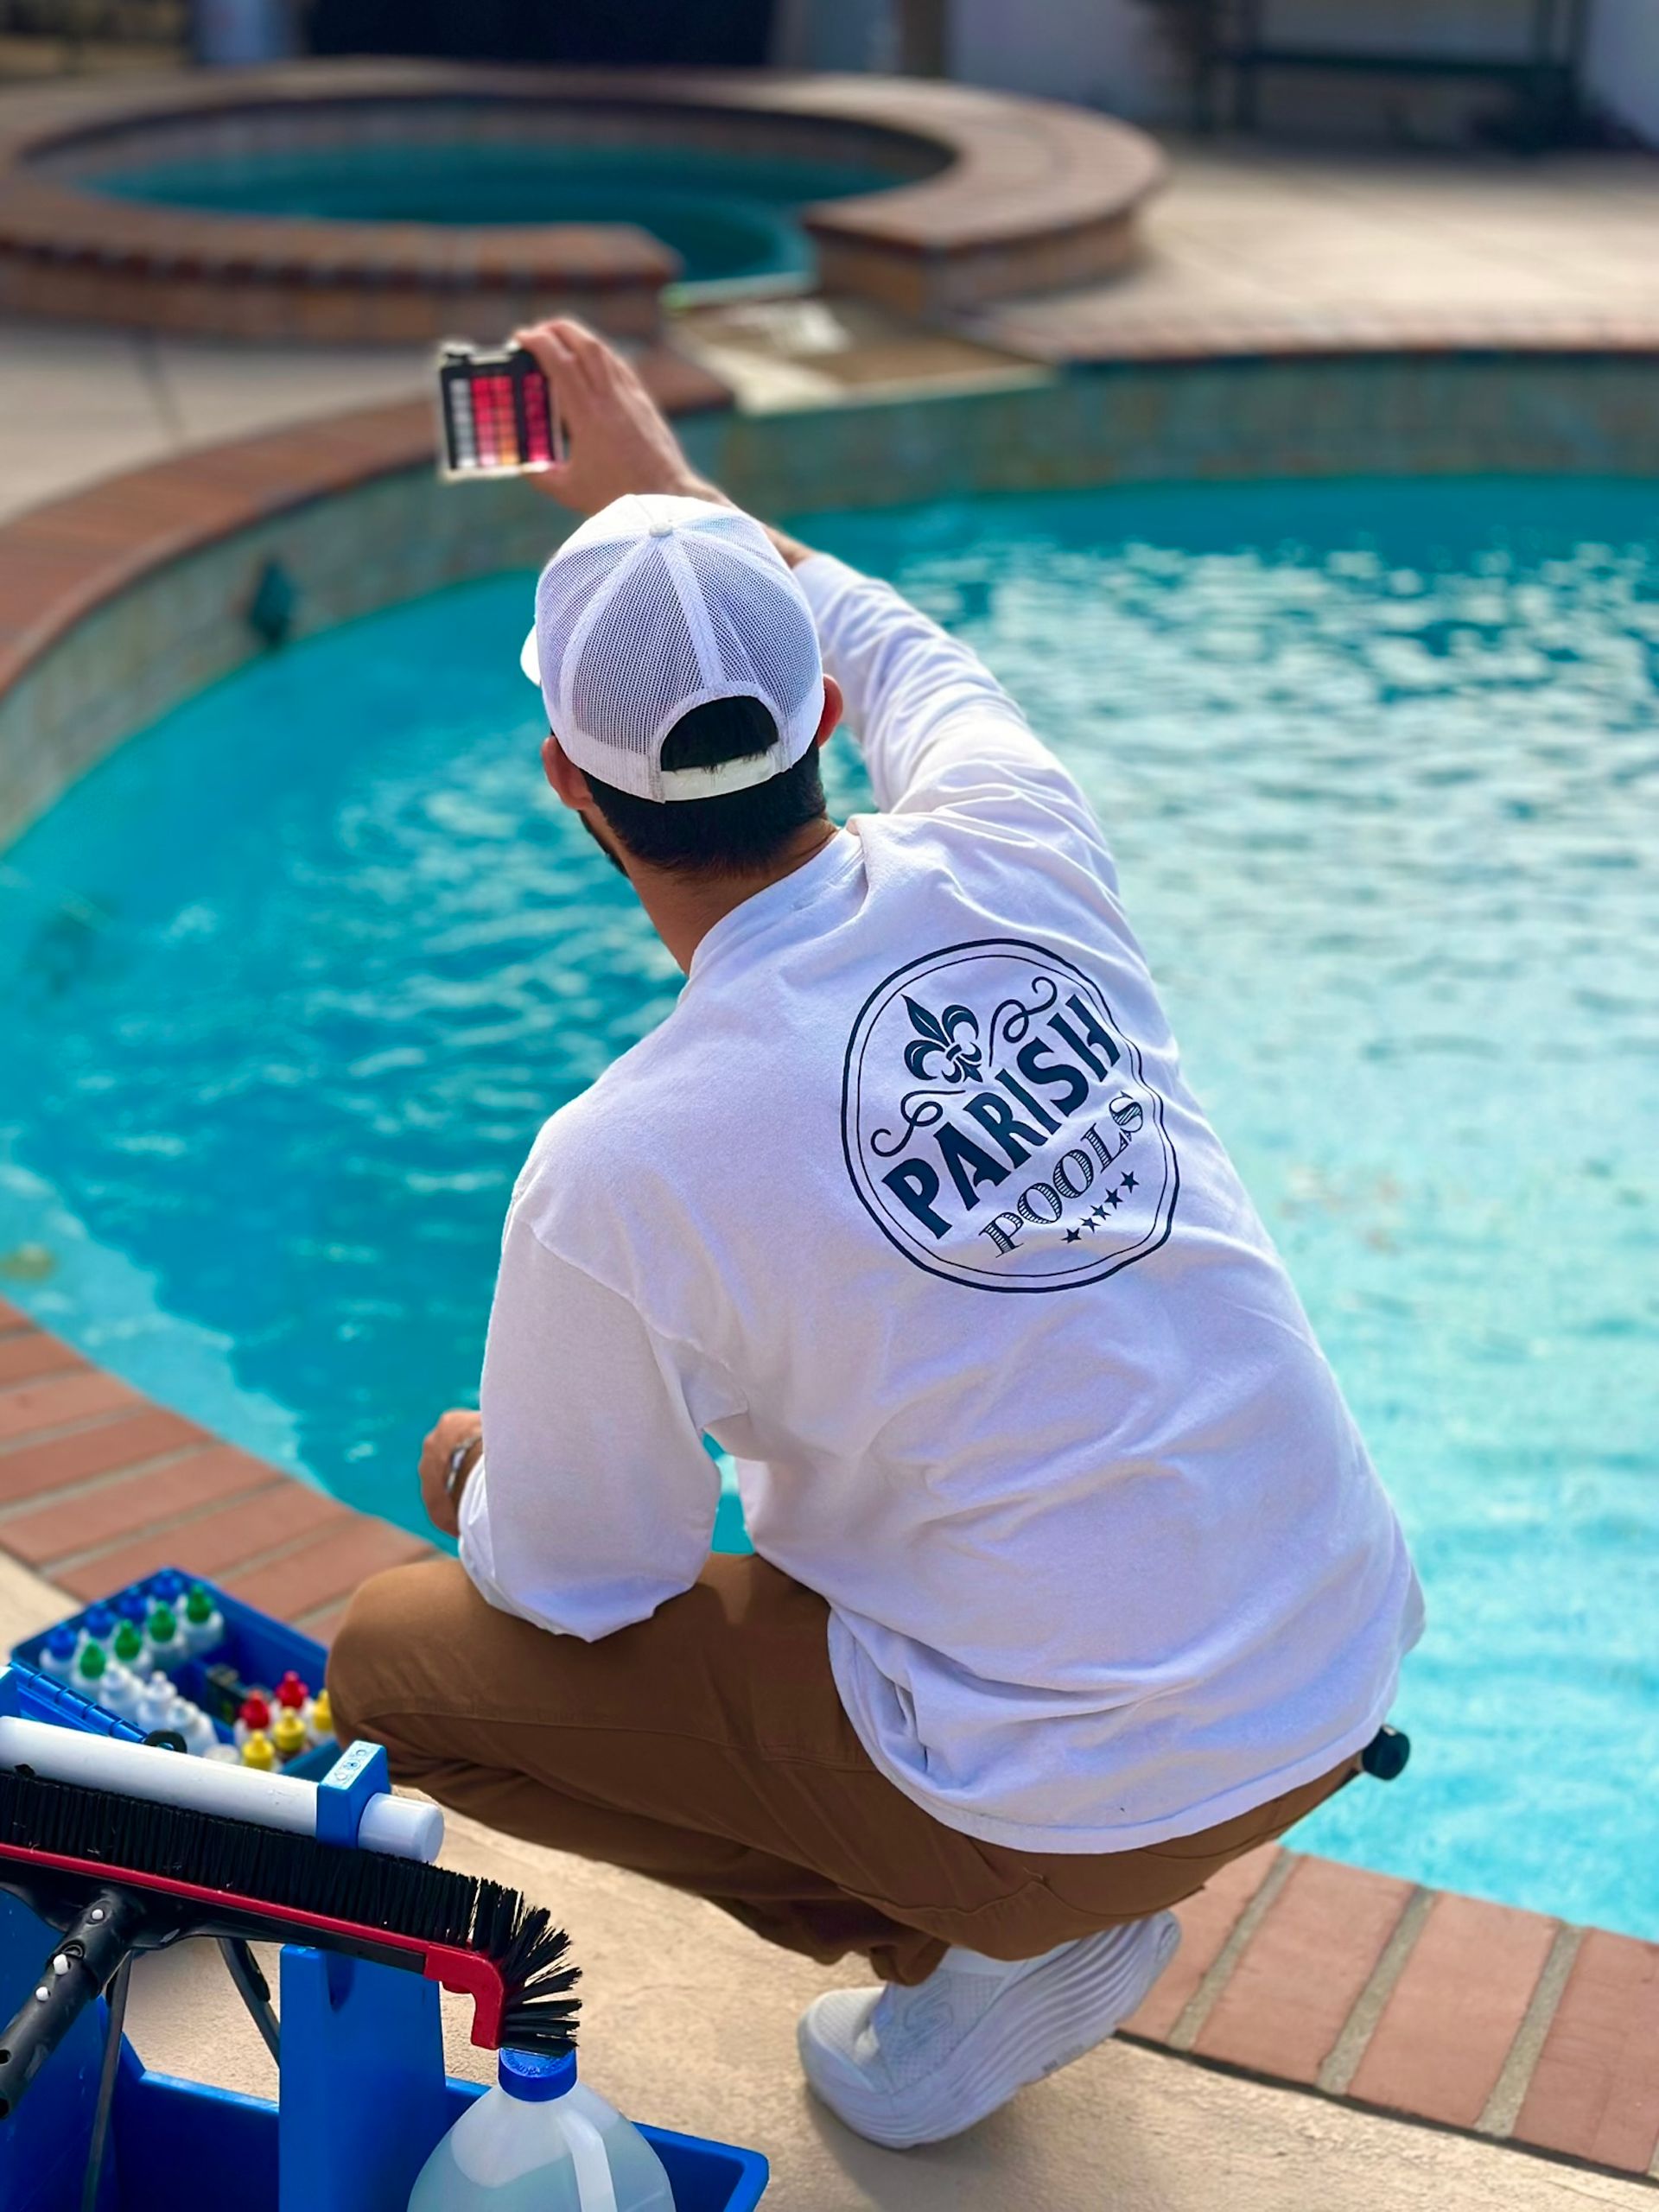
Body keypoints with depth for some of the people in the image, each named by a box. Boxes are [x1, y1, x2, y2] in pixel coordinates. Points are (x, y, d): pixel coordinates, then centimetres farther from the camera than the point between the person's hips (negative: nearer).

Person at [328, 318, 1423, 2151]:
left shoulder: (612, 1175, -23)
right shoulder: (1019, 853, -9)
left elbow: (577, 1590, -6)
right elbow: (904, 655, 16)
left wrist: (480, 1476, 16)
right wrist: (674, 492, 30)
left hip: (1085, 1799, -6)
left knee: (394, 1659, 7)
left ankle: (982, 1948, 6)